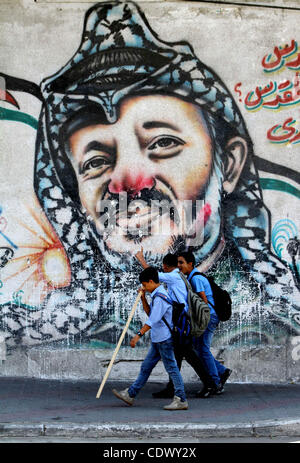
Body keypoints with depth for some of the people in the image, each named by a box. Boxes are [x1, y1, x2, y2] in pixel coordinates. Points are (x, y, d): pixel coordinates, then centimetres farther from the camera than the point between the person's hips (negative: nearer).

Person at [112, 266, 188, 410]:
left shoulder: (160, 297, -18)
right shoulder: (157, 295, 14)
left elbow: (153, 319, -27)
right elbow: (150, 313, 24)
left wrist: (139, 334, -31)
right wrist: (143, 297, 12)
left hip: (164, 338, -10)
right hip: (158, 339, 10)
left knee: (171, 368, -6)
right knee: (146, 367, 14)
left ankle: (181, 400, -3)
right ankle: (130, 394, 21)